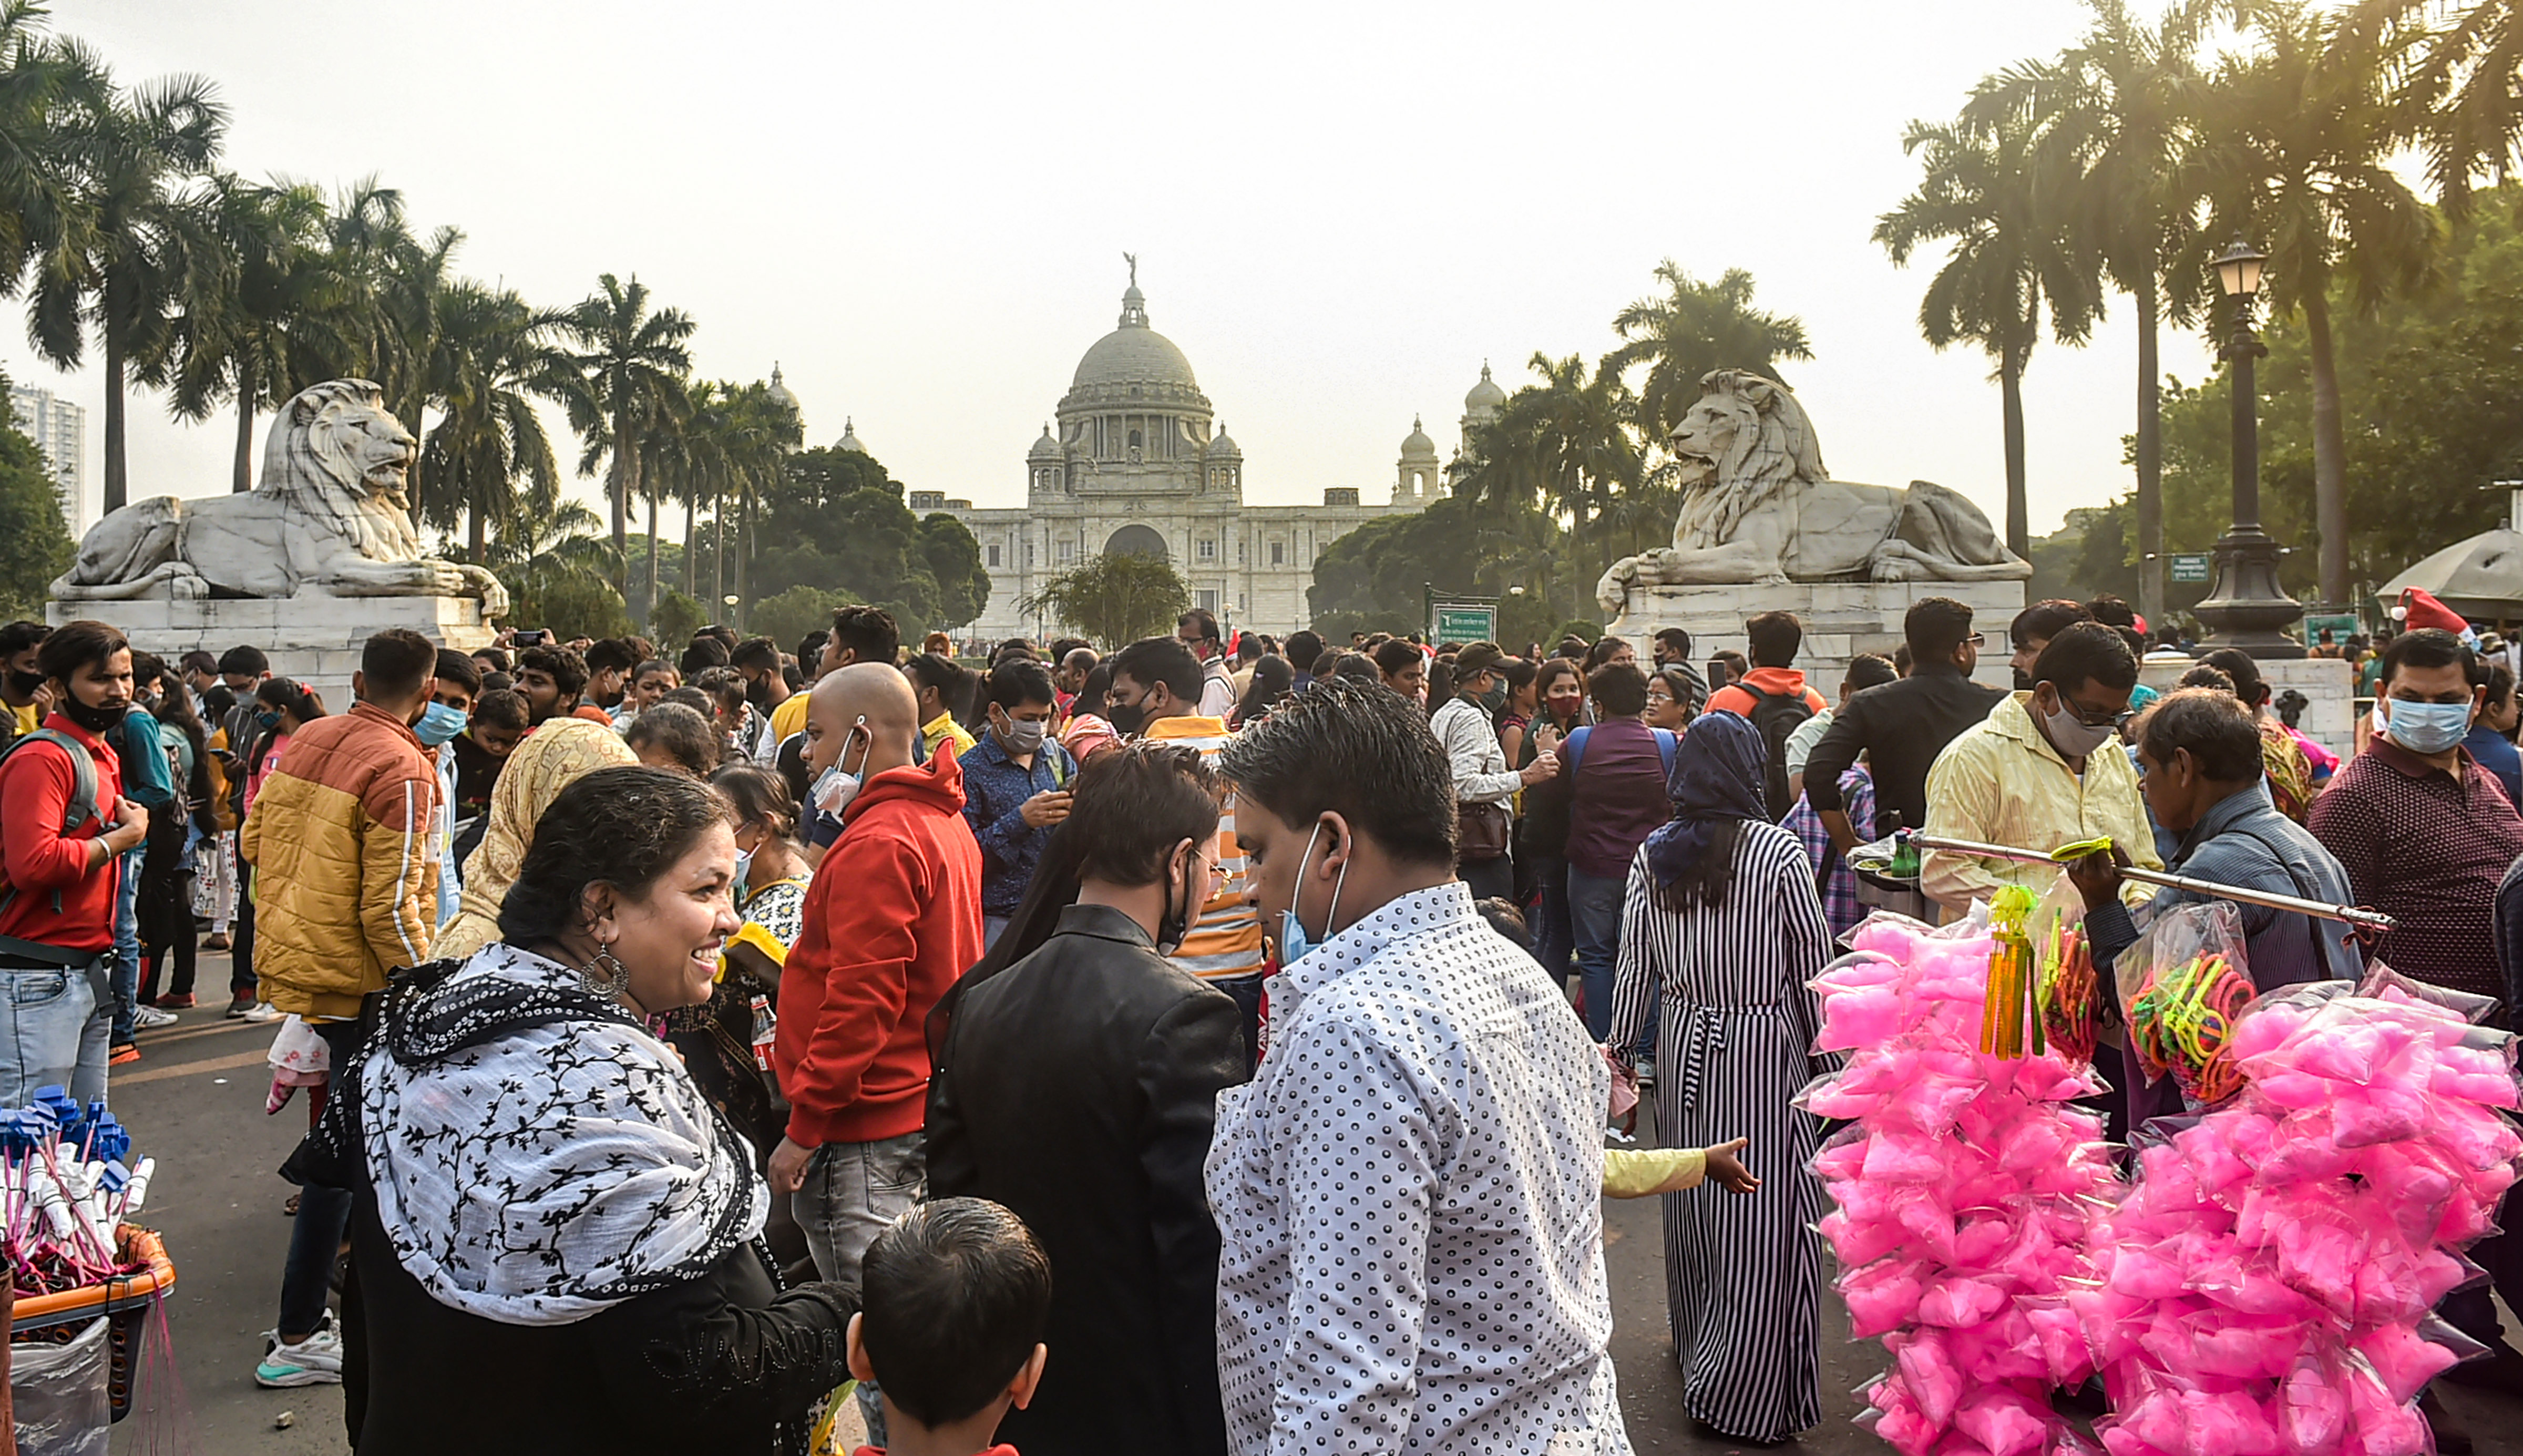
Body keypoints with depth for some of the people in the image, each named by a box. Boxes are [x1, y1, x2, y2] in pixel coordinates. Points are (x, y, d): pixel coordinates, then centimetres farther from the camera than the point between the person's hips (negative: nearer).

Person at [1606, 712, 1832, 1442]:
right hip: (1764, 1050, -4)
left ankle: (1696, 1353, 36)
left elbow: (1635, 971, 3)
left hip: (1684, 1046, 4)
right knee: (1762, 1219, 4)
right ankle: (1742, 1393, 10)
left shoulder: (1650, 857, -1)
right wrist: (1824, 1060, 6)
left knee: (1691, 1206, 18)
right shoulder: (1778, 851, -11)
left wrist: (1619, 1053, 14)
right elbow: (1813, 969, -5)